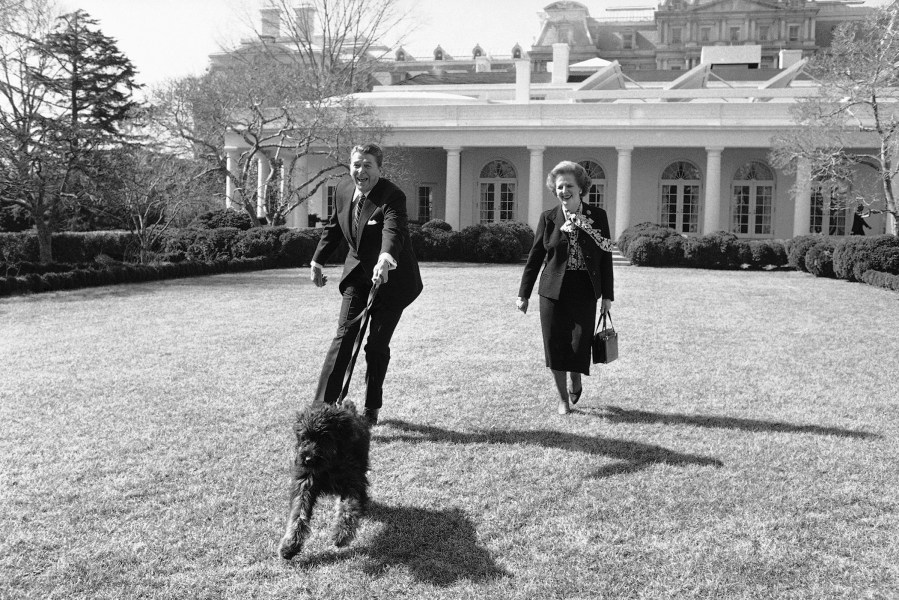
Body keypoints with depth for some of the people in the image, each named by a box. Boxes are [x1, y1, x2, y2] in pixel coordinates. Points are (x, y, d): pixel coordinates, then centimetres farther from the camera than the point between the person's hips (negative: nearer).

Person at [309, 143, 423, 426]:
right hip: (358, 274, 5)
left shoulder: (392, 196, -22)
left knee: (377, 344, 0)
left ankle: (371, 410, 17)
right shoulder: (343, 189, -2)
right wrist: (317, 260, 16)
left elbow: (394, 230, -41)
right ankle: (323, 403, -8)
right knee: (344, 336, -7)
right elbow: (334, 228, 15)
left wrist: (386, 259, -60)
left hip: (391, 278, -4)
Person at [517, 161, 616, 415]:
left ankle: (576, 383, 29)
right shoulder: (548, 218, 2)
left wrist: (607, 295, 2)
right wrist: (523, 294, 4)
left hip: (585, 291, 0)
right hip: (553, 290, 1)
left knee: (580, 343, -4)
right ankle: (563, 398, 19)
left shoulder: (597, 216, 2)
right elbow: (535, 257, 6)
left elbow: (606, 257, 4)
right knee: (555, 344, 2)